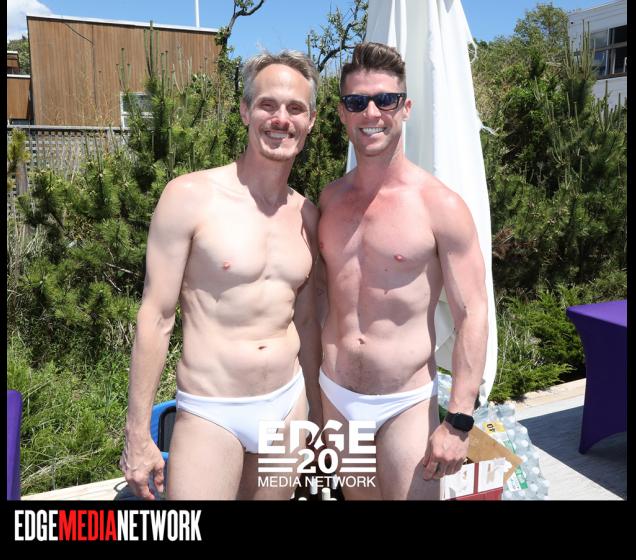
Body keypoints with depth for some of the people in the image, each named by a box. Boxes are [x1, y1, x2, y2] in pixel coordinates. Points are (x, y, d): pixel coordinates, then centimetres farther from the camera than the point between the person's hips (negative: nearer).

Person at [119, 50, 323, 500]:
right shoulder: (190, 196, -11)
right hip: (210, 416, -4)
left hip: (287, 406, 5)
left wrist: (318, 412, 16)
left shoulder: (307, 215, 4)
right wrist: (138, 435, -7)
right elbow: (156, 319, -9)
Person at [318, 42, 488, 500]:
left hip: (406, 404, -4)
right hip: (334, 396, 5)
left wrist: (459, 423, -15)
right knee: (356, 495, 20)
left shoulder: (440, 205, -12)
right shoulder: (330, 198, 3)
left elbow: (472, 315, -12)